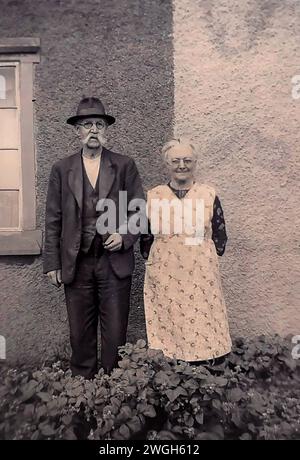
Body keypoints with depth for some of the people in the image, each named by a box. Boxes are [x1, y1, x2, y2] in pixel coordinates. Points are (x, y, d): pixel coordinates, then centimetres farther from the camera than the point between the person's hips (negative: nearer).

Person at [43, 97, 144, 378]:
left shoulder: (124, 166, 5)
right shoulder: (61, 169, 7)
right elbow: (53, 220, 5)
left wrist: (125, 236, -11)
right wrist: (52, 263, 1)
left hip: (114, 262, -1)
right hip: (76, 265, 1)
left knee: (115, 334, 7)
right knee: (80, 334, 12)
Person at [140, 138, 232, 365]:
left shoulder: (209, 194, 1)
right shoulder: (153, 197, 3)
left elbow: (220, 237, 8)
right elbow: (146, 239, 11)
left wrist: (204, 259, 6)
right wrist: (156, 261, 7)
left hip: (202, 278, 0)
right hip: (163, 280, 1)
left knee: (205, 333, 5)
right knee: (168, 332, 6)